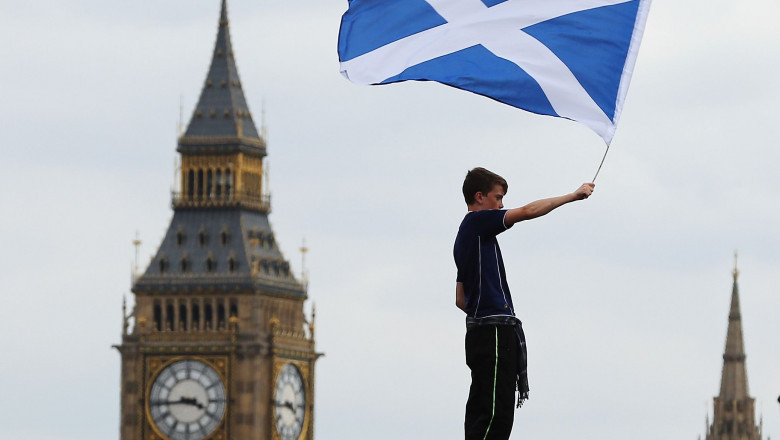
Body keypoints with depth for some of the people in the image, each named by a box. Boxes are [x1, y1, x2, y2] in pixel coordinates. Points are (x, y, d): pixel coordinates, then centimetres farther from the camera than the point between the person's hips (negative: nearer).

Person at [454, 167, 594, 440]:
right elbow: (528, 211, -14)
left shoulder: (465, 236, 23)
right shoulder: (477, 222, -4)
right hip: (495, 330, -10)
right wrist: (573, 196, -8)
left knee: (481, 414, 6)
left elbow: (461, 300, 26)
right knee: (496, 416, -16)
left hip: (480, 330, 10)